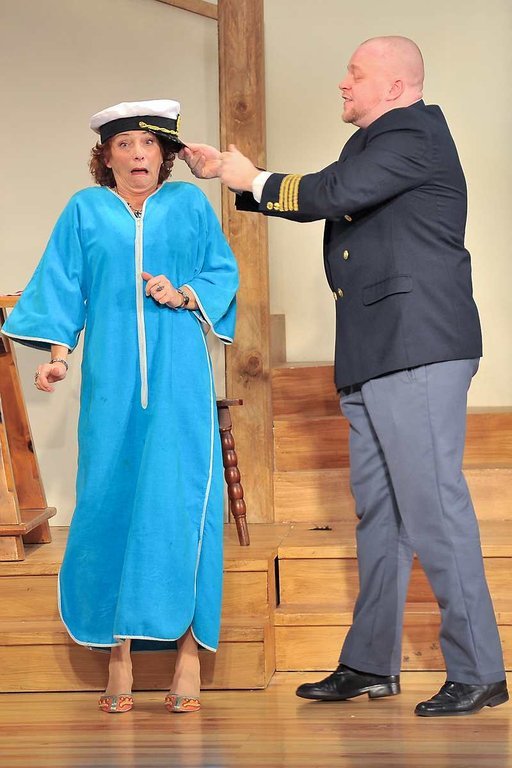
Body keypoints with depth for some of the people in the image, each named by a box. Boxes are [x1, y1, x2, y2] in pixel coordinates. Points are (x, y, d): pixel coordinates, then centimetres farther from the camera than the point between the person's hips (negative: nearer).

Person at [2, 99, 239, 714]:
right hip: (111, 380, 1)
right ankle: (118, 658, 2)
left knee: (179, 500, -8)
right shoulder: (85, 211, 12)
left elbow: (224, 273, 11)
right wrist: (57, 351, -5)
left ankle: (188, 653, -5)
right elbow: (64, 287, 8)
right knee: (110, 501, -3)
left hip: (178, 377, -1)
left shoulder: (190, 204, 12)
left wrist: (184, 294, -8)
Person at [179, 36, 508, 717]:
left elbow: (334, 194, -19)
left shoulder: (412, 134, -8)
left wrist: (253, 181, -4)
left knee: (432, 506, -11)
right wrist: (227, 173, 20)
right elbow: (318, 200, 26)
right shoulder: (375, 145, 23)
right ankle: (371, 663, 21)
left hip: (418, 350, -11)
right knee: (378, 509, 13)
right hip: (373, 357, 11)